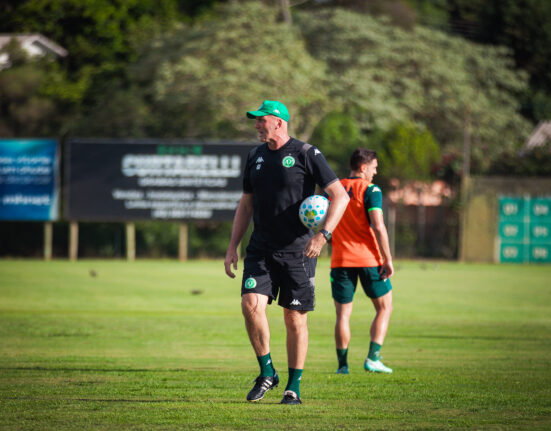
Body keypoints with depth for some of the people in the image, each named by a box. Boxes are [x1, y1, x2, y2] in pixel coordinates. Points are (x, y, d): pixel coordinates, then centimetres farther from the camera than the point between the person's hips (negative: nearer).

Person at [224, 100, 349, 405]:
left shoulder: (306, 154, -7)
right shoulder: (255, 156, 11)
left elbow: (340, 196, -9)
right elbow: (245, 205, 19)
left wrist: (323, 234, -20)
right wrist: (232, 247, 12)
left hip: (298, 250, -4)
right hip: (261, 250, 4)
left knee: (295, 318, 0)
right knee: (251, 303, -15)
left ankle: (294, 387, 12)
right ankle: (267, 373, 2)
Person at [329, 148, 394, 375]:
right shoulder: (370, 190, -8)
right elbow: (378, 226, -15)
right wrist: (388, 259, -11)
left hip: (340, 261, 4)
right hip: (369, 259, -4)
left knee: (343, 314, 8)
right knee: (384, 308, 10)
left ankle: (342, 364, 4)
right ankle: (373, 358, 0)